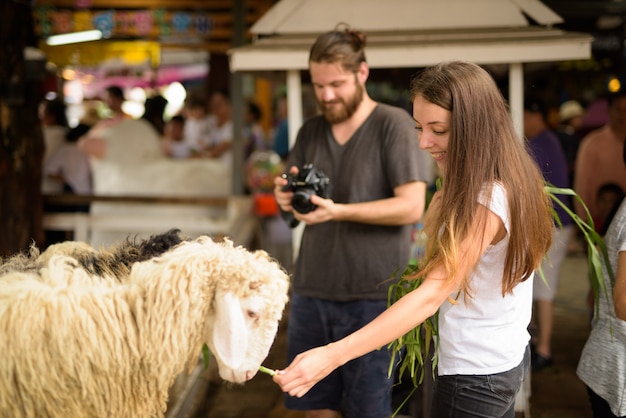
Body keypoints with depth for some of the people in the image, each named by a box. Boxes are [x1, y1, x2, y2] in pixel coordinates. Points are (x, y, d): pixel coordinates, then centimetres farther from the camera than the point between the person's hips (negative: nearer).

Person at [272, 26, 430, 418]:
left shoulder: (394, 124, -6)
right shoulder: (310, 131, 11)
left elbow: (412, 206, -13)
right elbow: (290, 197, 14)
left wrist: (338, 211, -24)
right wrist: (286, 198, -10)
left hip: (373, 295, -5)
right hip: (311, 290, 5)